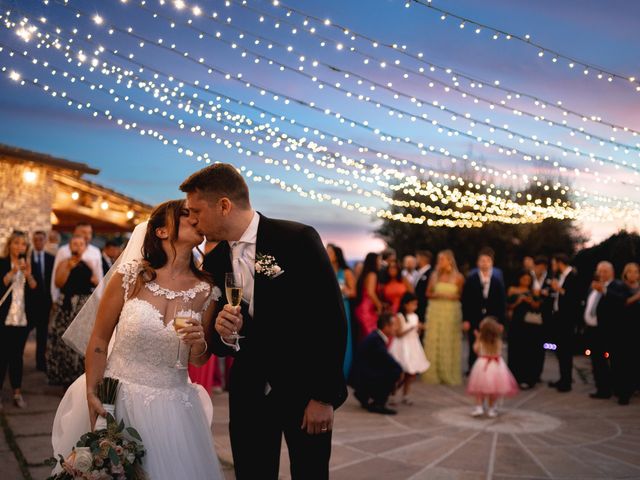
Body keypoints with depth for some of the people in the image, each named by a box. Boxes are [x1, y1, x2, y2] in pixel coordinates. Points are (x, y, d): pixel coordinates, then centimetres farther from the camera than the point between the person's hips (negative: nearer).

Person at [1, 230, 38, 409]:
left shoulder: (29, 265, 10)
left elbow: (35, 289, 2)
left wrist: (28, 274, -13)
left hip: (22, 319, 3)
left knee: (17, 356, 8)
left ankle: (17, 393, 12)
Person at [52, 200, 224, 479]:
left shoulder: (206, 291, -3)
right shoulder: (130, 276, -8)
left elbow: (198, 361, 8)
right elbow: (98, 341, -1)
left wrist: (199, 344, -13)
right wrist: (92, 397, -3)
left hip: (171, 408, 2)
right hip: (117, 399, -1)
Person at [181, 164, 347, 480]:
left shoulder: (299, 239, -14)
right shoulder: (214, 262, 2)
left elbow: (333, 319, -13)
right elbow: (219, 346, 7)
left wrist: (325, 396, -13)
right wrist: (224, 335, -16)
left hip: (304, 388, -4)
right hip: (249, 392, 4)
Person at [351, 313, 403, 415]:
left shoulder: (376, 337, 11)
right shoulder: (375, 339, -18)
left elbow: (384, 361, 15)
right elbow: (388, 360, -20)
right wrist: (400, 370, -6)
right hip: (362, 378, -10)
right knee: (395, 372, -19)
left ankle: (363, 396, 18)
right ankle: (378, 404, -11)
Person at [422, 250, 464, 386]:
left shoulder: (458, 277, -3)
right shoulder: (434, 276, 6)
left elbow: (461, 295, 2)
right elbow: (428, 293, 9)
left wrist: (453, 296, -16)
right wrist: (437, 295, -10)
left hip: (451, 312, -2)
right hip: (435, 311, 2)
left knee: (449, 343, 1)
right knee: (433, 342, 1)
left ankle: (448, 374, 9)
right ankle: (433, 373, 9)